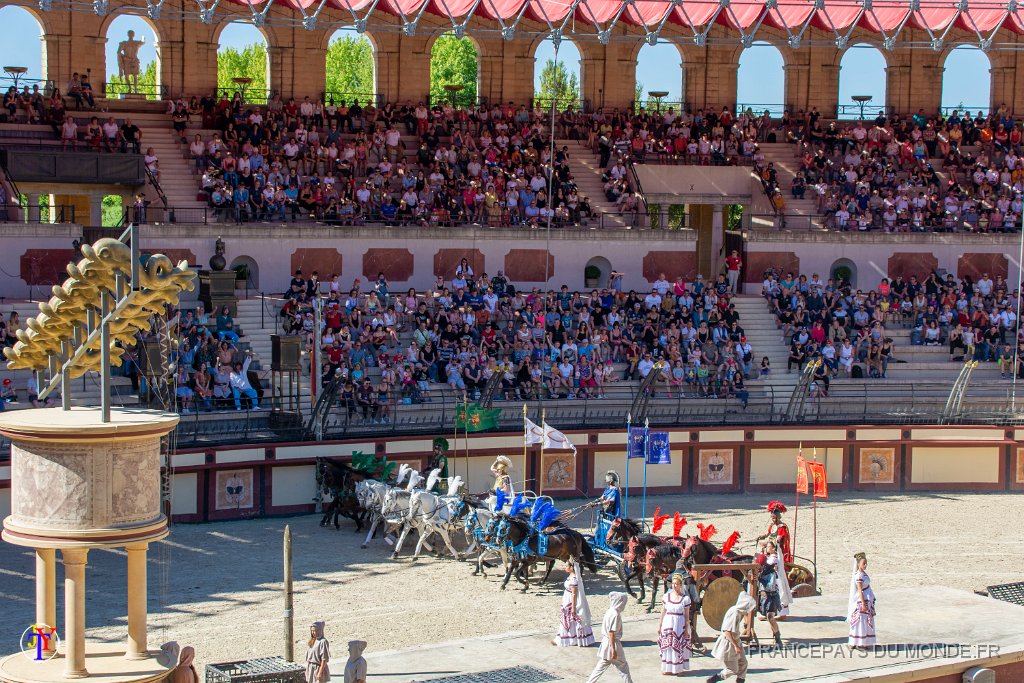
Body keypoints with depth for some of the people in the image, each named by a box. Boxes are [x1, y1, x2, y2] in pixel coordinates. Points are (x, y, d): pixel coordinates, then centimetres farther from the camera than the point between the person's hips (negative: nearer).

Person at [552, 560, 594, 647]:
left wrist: (573, 608, -20)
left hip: (571, 603, -9)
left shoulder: (573, 579, -24)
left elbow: (574, 594, -23)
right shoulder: (570, 576, 6)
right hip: (568, 602, 9)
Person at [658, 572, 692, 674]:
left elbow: (687, 615, -2)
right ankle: (667, 668, 15)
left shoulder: (685, 598, -5)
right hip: (668, 624, 2)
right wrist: (659, 626, 7)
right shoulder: (666, 596, 3)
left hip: (679, 624, -2)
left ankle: (678, 668, 13)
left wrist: (686, 629, -4)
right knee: (667, 646, 4)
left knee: (678, 646, 2)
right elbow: (663, 612, 8)